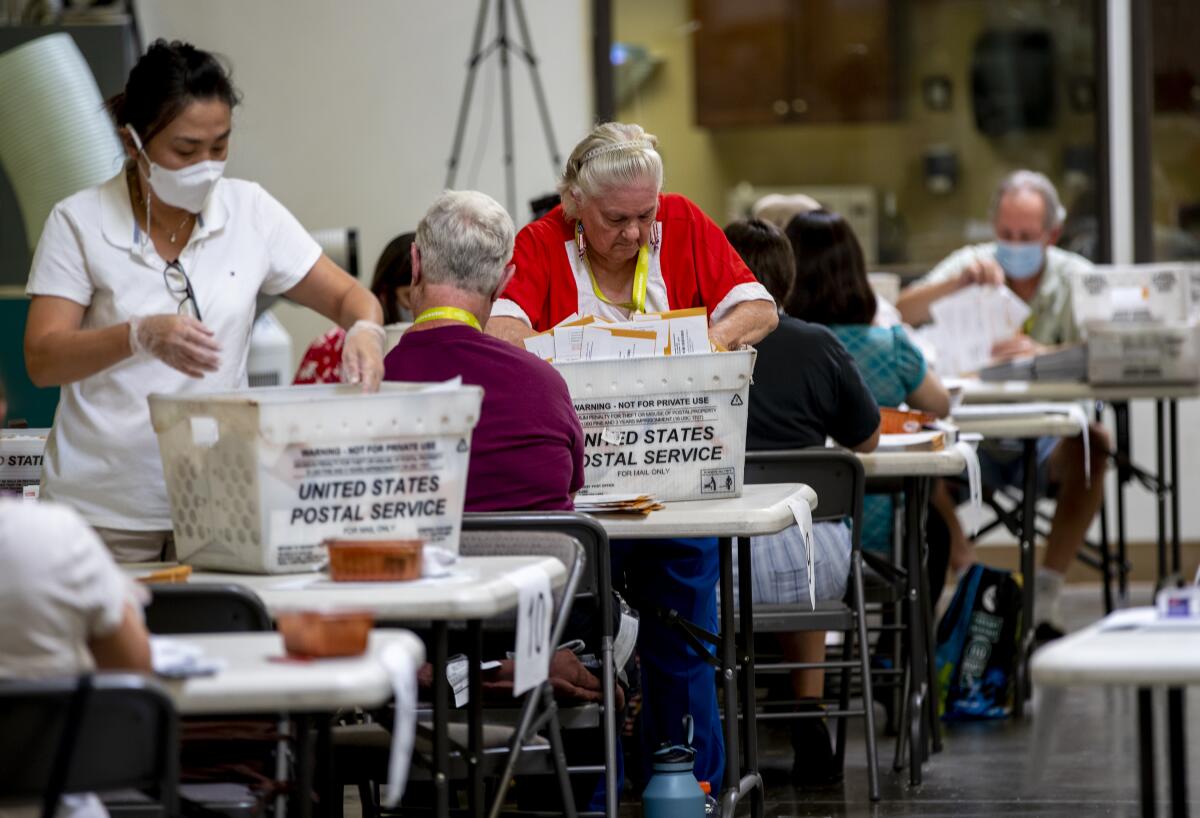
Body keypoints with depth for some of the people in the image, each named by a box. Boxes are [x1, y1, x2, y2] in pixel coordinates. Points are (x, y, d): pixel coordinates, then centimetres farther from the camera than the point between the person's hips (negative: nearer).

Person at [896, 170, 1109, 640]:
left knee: (1091, 443, -34)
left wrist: (1041, 354, -35)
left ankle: (1044, 596, -26)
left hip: (1046, 440, -1)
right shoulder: (972, 265, 4)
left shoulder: (1075, 277, 1)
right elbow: (900, 315, -9)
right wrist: (957, 283, -25)